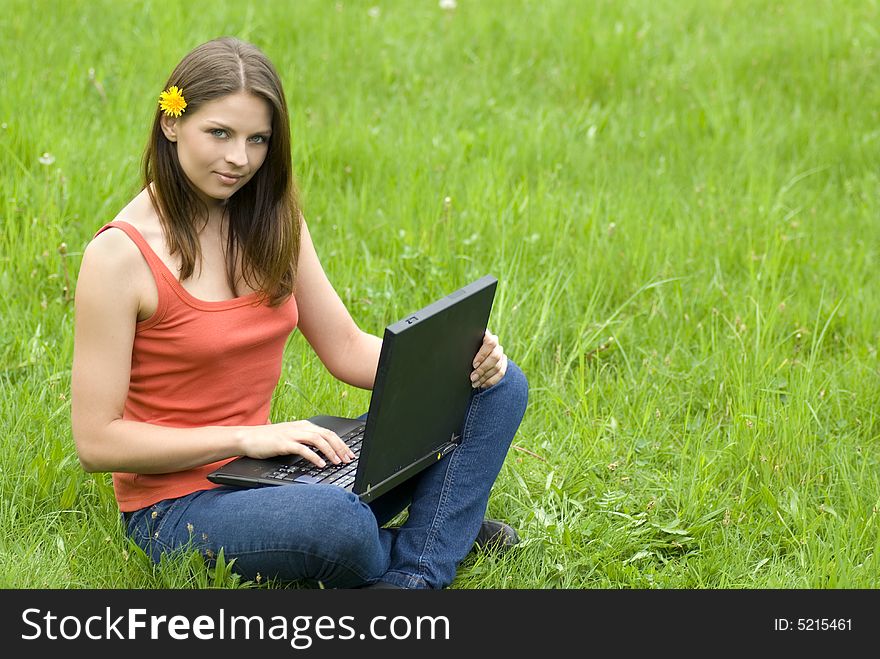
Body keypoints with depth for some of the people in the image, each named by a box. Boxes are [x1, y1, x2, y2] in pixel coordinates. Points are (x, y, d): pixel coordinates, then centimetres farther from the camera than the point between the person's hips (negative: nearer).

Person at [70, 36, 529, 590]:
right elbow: (97, 441, -16)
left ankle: (417, 573, -20)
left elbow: (348, 350, 8)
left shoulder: (272, 223, 5)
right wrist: (247, 439, -23)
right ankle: (447, 535, -5)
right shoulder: (120, 254, -15)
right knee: (338, 522, -40)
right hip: (177, 502, -7)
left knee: (501, 387, -3)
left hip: (267, 475, 7)